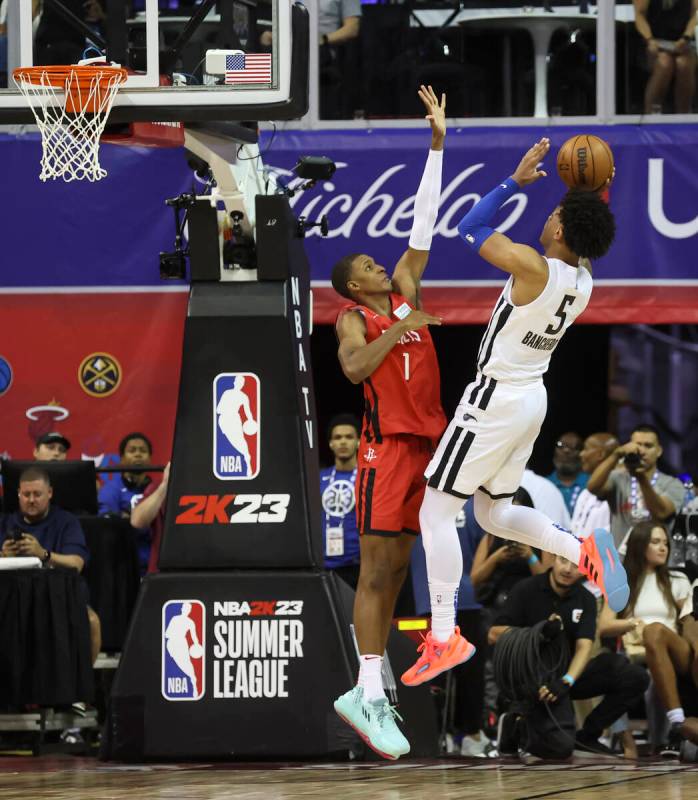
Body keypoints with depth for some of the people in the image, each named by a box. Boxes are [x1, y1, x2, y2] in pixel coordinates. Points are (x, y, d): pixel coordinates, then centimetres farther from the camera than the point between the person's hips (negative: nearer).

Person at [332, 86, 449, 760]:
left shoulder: (406, 296, 16)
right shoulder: (354, 318, 0)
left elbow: (423, 228, 15)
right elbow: (355, 368, -20)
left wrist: (437, 143, 13)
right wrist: (396, 329, -17)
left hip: (425, 441, 7)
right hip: (386, 445, -7)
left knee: (395, 568, 7)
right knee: (377, 570, -10)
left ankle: (364, 694, 11)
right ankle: (370, 696, -14)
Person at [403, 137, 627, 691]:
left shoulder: (533, 268, -22)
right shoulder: (584, 286, 0)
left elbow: (470, 229, -11)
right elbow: (588, 246, 26)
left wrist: (516, 181, -6)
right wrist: (593, 202, 15)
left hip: (496, 399, -8)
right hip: (533, 399, 8)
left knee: (436, 511, -2)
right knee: (495, 513, 23)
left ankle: (444, 638, -5)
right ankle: (583, 550, 5)